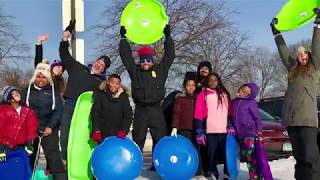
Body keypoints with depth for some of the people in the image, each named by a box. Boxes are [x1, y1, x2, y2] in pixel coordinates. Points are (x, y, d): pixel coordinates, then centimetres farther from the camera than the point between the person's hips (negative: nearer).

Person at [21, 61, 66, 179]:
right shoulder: (27, 91, 9)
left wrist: (50, 126, -11)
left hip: (49, 129, -2)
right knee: (29, 155, 11)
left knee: (53, 155, -9)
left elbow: (58, 111, -1)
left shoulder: (53, 92, 5)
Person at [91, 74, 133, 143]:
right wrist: (96, 131, -12)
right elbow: (95, 113, -2)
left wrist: (124, 130, -11)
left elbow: (128, 115, 2)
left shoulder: (124, 97, 6)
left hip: (118, 135, 1)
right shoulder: (100, 95, 2)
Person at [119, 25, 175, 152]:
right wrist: (123, 38, 4)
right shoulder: (135, 71, 7)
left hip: (156, 110, 0)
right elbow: (126, 56, 7)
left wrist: (168, 37, 1)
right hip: (140, 110, 0)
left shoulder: (160, 70, 7)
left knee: (160, 140, 3)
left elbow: (170, 55, 6)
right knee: (137, 141, 6)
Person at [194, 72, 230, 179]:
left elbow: (229, 112, 18)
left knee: (226, 154, 2)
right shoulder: (203, 94, 3)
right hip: (211, 131, -3)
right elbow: (198, 114, -3)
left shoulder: (225, 94, 16)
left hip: (224, 130, 3)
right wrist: (199, 132, -10)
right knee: (212, 155, 1)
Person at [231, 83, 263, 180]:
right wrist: (233, 128, 17)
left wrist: (259, 131, -10)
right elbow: (233, 117, 20)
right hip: (239, 135, 7)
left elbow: (257, 117, -7)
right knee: (244, 155, 10)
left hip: (250, 132, -7)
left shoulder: (251, 102, -8)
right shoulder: (234, 102, 10)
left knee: (251, 156, -8)